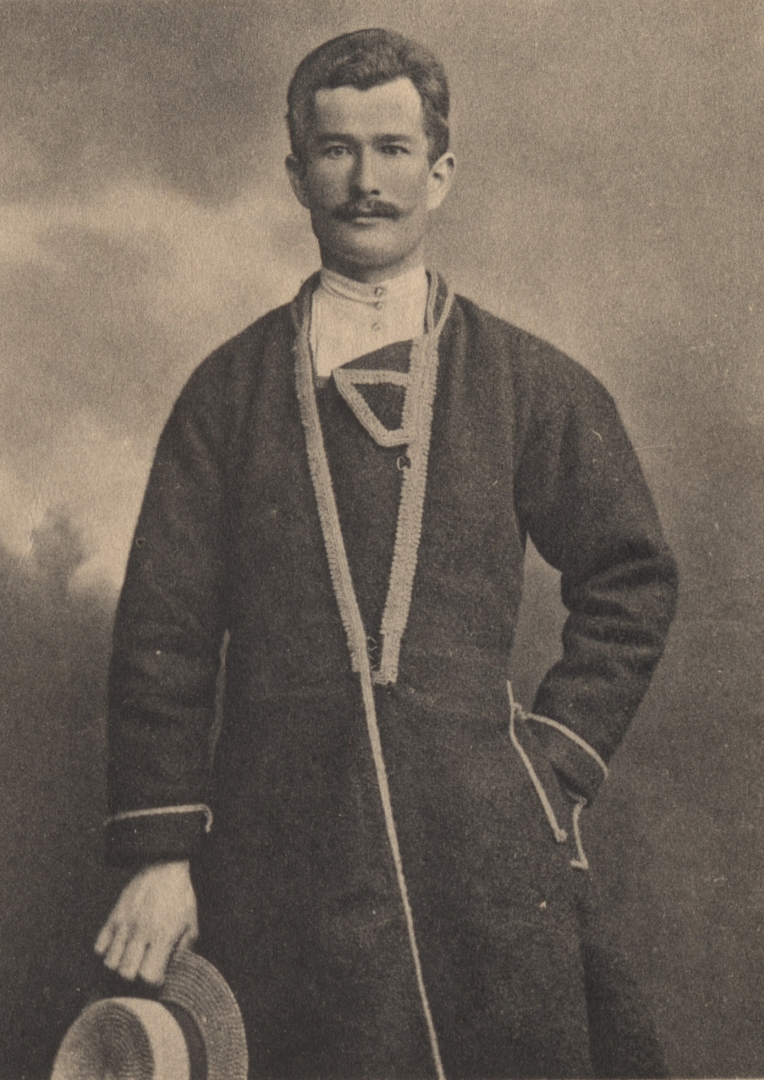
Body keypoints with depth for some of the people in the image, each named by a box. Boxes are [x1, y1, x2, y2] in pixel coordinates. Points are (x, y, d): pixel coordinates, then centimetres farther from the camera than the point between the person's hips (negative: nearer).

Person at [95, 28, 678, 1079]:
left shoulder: (530, 384, 8)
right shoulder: (231, 389, 8)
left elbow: (632, 581, 13)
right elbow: (163, 628, 5)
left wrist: (555, 767, 3)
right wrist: (159, 852, 0)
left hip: (489, 861, 0)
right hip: (282, 862, 0)